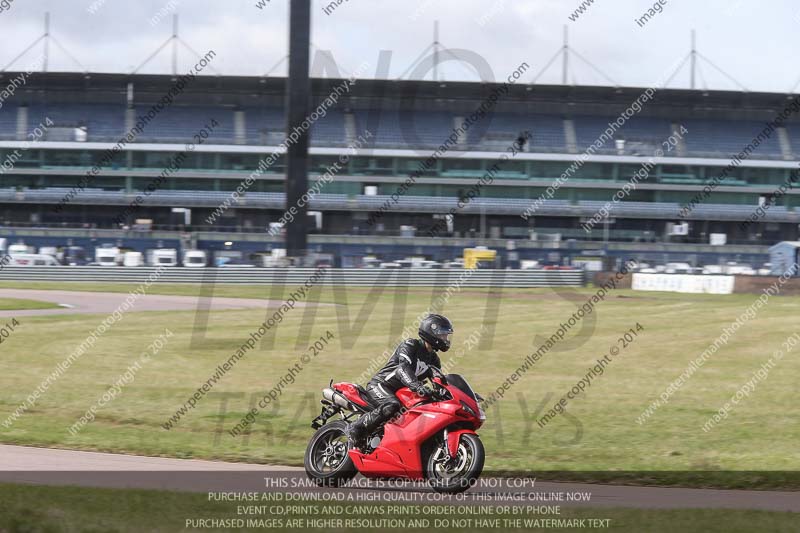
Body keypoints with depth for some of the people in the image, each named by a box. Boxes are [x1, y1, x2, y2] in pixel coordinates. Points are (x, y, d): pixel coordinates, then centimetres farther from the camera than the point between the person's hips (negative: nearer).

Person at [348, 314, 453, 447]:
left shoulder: (433, 359, 11)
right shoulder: (410, 345, -14)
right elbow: (404, 368, -31)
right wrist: (417, 387, -48)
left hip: (401, 391, 9)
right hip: (379, 385, -9)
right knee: (391, 406, -38)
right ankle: (357, 427, -26)